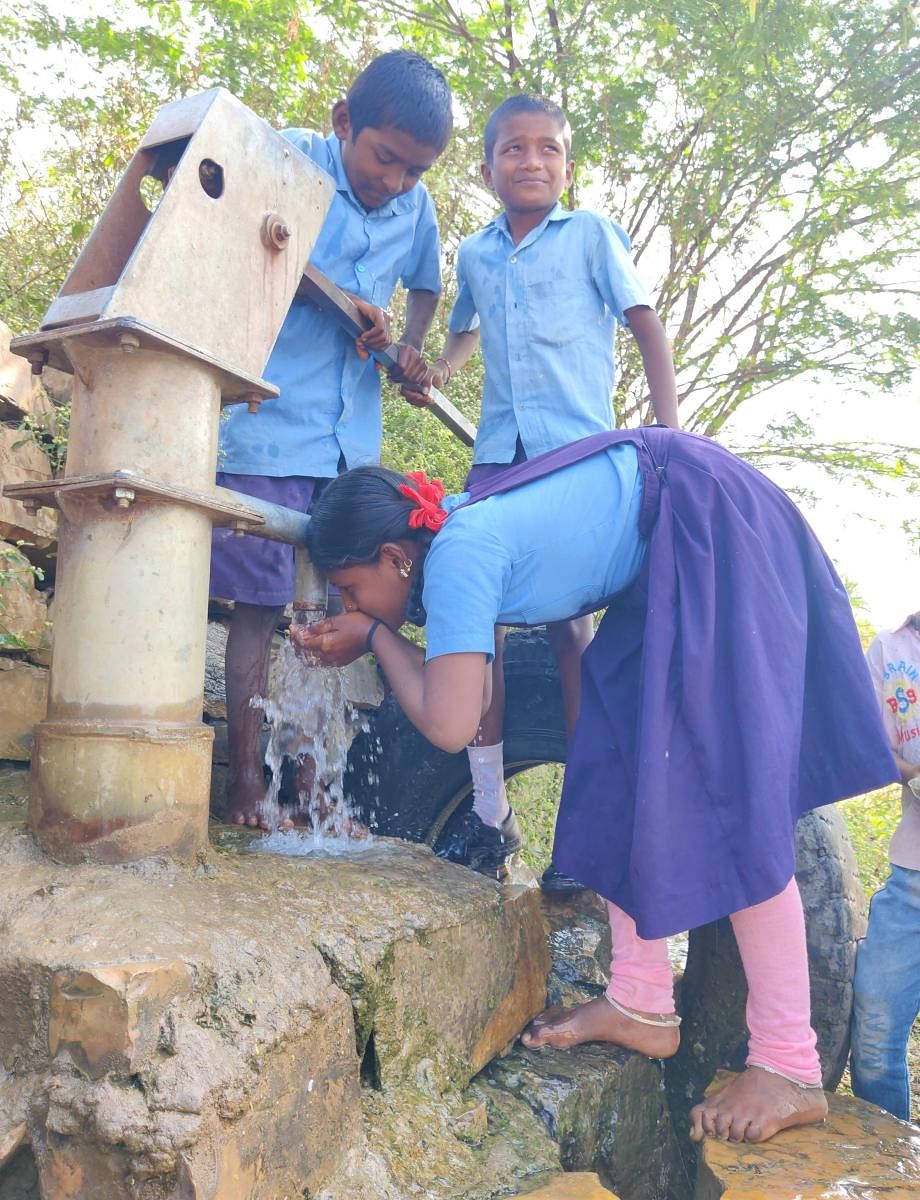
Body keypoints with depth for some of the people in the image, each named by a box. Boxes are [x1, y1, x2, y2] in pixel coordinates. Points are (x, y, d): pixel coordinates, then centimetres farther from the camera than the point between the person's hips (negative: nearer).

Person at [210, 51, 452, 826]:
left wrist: (409, 348, 6)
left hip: (355, 437, 5)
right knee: (260, 603, -3)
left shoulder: (416, 207, 9)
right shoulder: (289, 160, -4)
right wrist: (345, 303, -17)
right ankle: (245, 784, 7)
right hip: (271, 423, -5)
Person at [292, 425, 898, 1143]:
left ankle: (790, 1068, -4)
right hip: (665, 573, 10)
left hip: (716, 528, -10)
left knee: (725, 793, -12)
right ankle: (643, 1004, 13)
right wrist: (354, 642, 2)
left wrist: (377, 635, -9)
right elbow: (478, 709, 7)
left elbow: (449, 724, -25)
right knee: (618, 774, 6)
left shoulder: (457, 553, -22)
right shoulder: (456, 537, 5)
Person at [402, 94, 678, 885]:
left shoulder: (591, 235, 7)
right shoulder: (474, 254, 18)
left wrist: (670, 433, -8)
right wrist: (437, 373, 12)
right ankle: (490, 816, 8)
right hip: (498, 455, 4)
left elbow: (647, 329, 3)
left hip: (580, 451, -4)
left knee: (572, 627, -5)